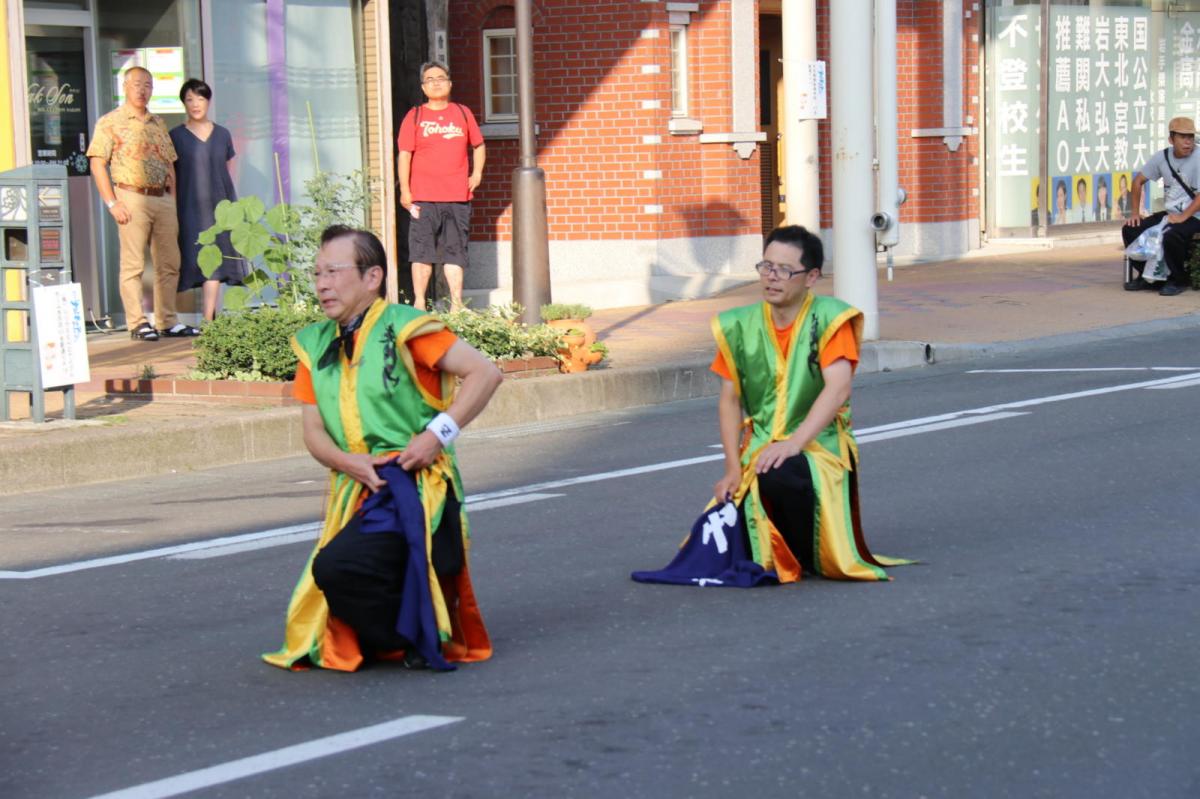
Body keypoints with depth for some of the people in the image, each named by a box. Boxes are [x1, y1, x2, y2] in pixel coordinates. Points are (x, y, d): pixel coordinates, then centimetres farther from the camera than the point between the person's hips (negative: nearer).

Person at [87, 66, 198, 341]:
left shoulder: (158, 123, 18)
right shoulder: (110, 123, 0)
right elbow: (97, 164, -5)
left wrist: (172, 201, 12)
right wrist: (112, 203, -12)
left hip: (163, 199, 6)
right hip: (132, 197, -6)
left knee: (169, 263, 6)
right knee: (133, 264, -4)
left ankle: (168, 321, 13)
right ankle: (137, 323, -1)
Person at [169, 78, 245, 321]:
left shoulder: (222, 135, 11)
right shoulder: (175, 136, 4)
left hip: (218, 205, 2)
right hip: (190, 208, -2)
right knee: (203, 260, -8)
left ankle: (208, 319, -6)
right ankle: (209, 319, -4)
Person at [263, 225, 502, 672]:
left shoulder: (402, 328, -7)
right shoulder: (315, 346, 12)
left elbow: (485, 372, -9)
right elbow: (313, 431, 10)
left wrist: (438, 433, -17)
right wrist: (350, 462, -11)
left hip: (412, 488, -7)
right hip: (356, 493, 8)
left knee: (336, 568, -31)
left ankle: (423, 637, -8)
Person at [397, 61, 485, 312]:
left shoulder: (463, 113, 12)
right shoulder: (415, 116, 4)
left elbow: (478, 145, 24)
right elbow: (404, 154, 0)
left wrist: (477, 173, 9)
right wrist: (404, 191, -7)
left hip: (458, 196, 2)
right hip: (424, 197, -2)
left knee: (455, 250, 3)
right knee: (422, 250, -4)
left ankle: (456, 305, 5)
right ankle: (419, 304, -1)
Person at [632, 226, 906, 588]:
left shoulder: (829, 319, -8)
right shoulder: (740, 326, 5)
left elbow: (838, 388, -20)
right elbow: (730, 400, 8)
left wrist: (793, 444, -30)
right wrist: (732, 469, -3)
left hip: (819, 446, -4)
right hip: (760, 448, 4)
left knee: (779, 474, -39)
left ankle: (809, 558, -9)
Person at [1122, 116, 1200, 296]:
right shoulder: (1162, 157, 3)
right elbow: (1139, 181, 14)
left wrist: (1183, 217, -28)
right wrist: (1135, 212, 7)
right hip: (1169, 214, 7)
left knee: (1171, 237, -35)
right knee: (1130, 230, -5)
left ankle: (1179, 280, -9)